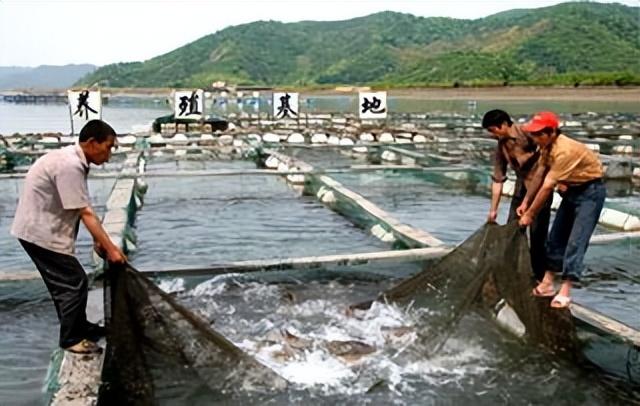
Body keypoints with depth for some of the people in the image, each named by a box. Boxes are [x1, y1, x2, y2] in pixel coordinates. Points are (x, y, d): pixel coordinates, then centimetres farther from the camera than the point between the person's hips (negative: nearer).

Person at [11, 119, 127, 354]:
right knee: (75, 283, -3)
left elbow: (83, 210, 7)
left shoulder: (74, 161, 6)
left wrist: (98, 240, 4)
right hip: (40, 232, -10)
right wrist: (110, 248, -21)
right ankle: (71, 338, 10)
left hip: (44, 229, 10)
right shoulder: (69, 166, -26)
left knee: (66, 282, 20)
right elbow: (85, 213, -25)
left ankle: (80, 327, 34)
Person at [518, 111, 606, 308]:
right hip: (572, 190, 9)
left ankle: (565, 292, -12)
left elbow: (547, 187, -27)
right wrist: (526, 204, -3)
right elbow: (540, 177, 2)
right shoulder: (547, 146, -5)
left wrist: (530, 214, -19)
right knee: (556, 237, 9)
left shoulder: (565, 150, -31)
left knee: (576, 241, -14)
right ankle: (547, 283, 18)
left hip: (590, 191, -9)